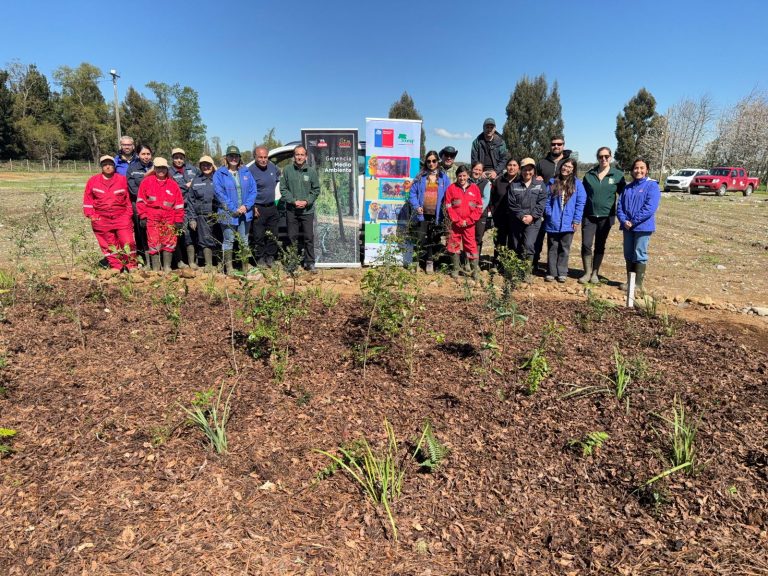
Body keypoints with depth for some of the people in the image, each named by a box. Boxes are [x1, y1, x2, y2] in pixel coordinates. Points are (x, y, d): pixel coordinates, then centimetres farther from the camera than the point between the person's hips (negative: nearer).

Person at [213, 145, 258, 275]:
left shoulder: (246, 172, 8)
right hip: (228, 214, -3)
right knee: (229, 241, 4)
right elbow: (219, 193, -8)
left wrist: (246, 206, -11)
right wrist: (234, 209, -14)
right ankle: (229, 268, 13)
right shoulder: (219, 174, -1)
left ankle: (246, 266, 22)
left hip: (245, 213, 3)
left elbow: (253, 191, 4)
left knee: (244, 240, 12)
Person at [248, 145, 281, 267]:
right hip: (258, 208, -6)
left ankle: (270, 258, 23)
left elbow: (278, 176, 30)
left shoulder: (272, 167, 5)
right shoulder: (251, 170, -14)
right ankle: (260, 259, 12)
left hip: (272, 207, 6)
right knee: (258, 236, 0)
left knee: (273, 235, 11)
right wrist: (253, 207, -15)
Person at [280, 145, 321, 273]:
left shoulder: (311, 171, 0)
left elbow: (316, 189, 3)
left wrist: (307, 201, -10)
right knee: (292, 238, 8)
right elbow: (283, 188, 0)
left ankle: (310, 263, 12)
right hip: (291, 210, 0)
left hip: (308, 210, 0)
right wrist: (294, 201, -11)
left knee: (309, 237, 2)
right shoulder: (287, 170, -1)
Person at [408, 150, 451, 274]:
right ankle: (429, 260, 13)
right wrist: (416, 206, -7)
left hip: (437, 214, 0)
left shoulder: (444, 177, 7)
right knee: (422, 238, -3)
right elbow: (412, 193, 7)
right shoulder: (420, 177, 7)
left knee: (435, 240, 4)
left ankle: (430, 260, 17)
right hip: (423, 214, 0)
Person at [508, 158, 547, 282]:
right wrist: (521, 216, -12)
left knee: (529, 245, -17)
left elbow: (541, 203, -3)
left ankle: (528, 272, -11)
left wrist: (532, 216, -14)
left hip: (533, 221, -2)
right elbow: (512, 204, -1)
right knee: (516, 247, 7)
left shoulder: (540, 184, 6)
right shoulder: (514, 185, 7)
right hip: (517, 221, 2)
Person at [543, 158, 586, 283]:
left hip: (568, 223, -1)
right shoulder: (553, 182, 6)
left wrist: (577, 220, -8)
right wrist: (549, 213, -6)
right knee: (552, 248, 7)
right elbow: (547, 200, 7)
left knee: (564, 249, 7)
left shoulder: (577, 183, 2)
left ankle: (562, 273, 15)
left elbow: (580, 203, -2)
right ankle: (551, 272, 14)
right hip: (553, 223, 1)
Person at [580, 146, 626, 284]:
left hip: (606, 216, 0)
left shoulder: (618, 175, 0)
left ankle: (595, 273, 20)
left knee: (600, 246, 9)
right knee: (586, 244, -7)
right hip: (589, 215, 1)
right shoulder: (589, 174, 4)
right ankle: (587, 272, 7)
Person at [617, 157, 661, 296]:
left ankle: (638, 284, 5)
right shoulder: (628, 187, 12)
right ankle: (629, 281, 23)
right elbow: (620, 206, 7)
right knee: (628, 255, 12)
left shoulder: (652, 186, -6)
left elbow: (650, 208, -16)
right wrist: (624, 220, -11)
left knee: (640, 255, -2)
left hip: (643, 227, -6)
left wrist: (633, 221, -18)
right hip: (628, 226, 6)